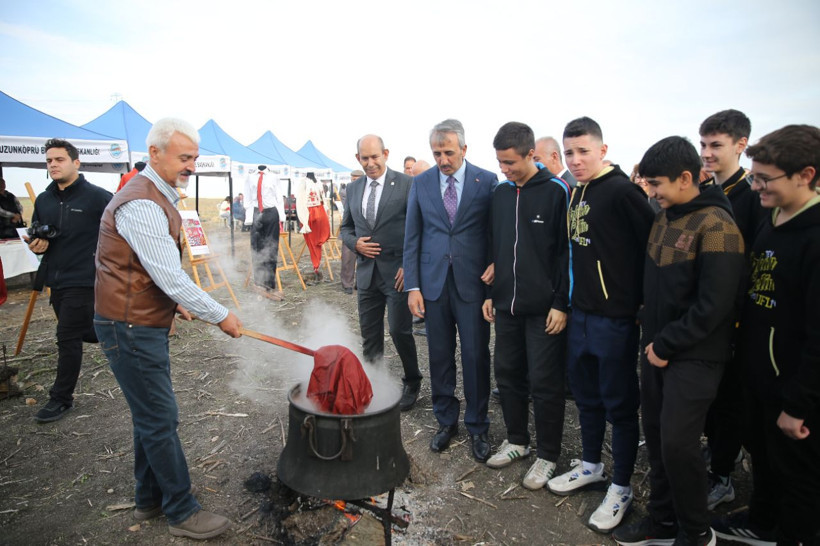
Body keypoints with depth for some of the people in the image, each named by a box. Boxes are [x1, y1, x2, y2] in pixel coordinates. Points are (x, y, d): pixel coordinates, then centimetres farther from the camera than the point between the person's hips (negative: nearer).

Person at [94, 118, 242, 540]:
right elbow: (170, 276, -25)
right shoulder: (142, 204, -21)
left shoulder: (158, 197, 13)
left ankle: (149, 500, 32)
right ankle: (182, 513, 13)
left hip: (145, 324, 10)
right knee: (161, 421, -1)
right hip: (132, 329, -10)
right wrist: (221, 316, -17)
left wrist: (174, 301, 15)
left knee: (152, 417, 17)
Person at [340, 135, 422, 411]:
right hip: (367, 271, 5)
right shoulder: (353, 189, 10)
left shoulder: (406, 184, -6)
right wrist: (355, 243, -4)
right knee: (370, 335, 12)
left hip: (398, 272, -5)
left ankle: (412, 383, 23)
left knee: (400, 331, 0)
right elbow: (345, 227, 18)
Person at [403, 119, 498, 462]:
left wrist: (495, 265, -12)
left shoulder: (487, 181, -1)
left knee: (476, 356, 4)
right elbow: (411, 237, 5)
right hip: (434, 282, 2)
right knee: (439, 356, 11)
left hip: (473, 282, -2)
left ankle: (477, 427, 23)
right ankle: (446, 421, 29)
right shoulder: (421, 183, 5)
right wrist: (413, 286, 0)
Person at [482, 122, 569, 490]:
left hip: (544, 308, -6)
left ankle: (547, 456, 22)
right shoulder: (500, 193, 9)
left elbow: (567, 250, -9)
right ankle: (517, 441, 34)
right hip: (507, 305, 6)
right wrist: (490, 293, 12)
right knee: (508, 375, 15)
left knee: (544, 384, 4)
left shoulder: (556, 191, -8)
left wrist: (561, 303, -12)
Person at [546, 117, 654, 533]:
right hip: (580, 312, 8)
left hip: (615, 317, -8)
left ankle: (621, 488, 25)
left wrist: (636, 295, -10)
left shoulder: (622, 191, -15)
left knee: (619, 404, 7)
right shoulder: (575, 193, 9)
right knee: (586, 395, 20)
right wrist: (569, 301, 14)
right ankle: (591, 466, 39)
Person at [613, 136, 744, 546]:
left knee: (677, 442, -4)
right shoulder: (663, 218, 9)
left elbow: (712, 306, -19)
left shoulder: (715, 225, -16)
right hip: (656, 347, 7)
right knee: (655, 435, 13)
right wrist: (651, 337, 8)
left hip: (693, 355, -7)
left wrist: (666, 346, -13)